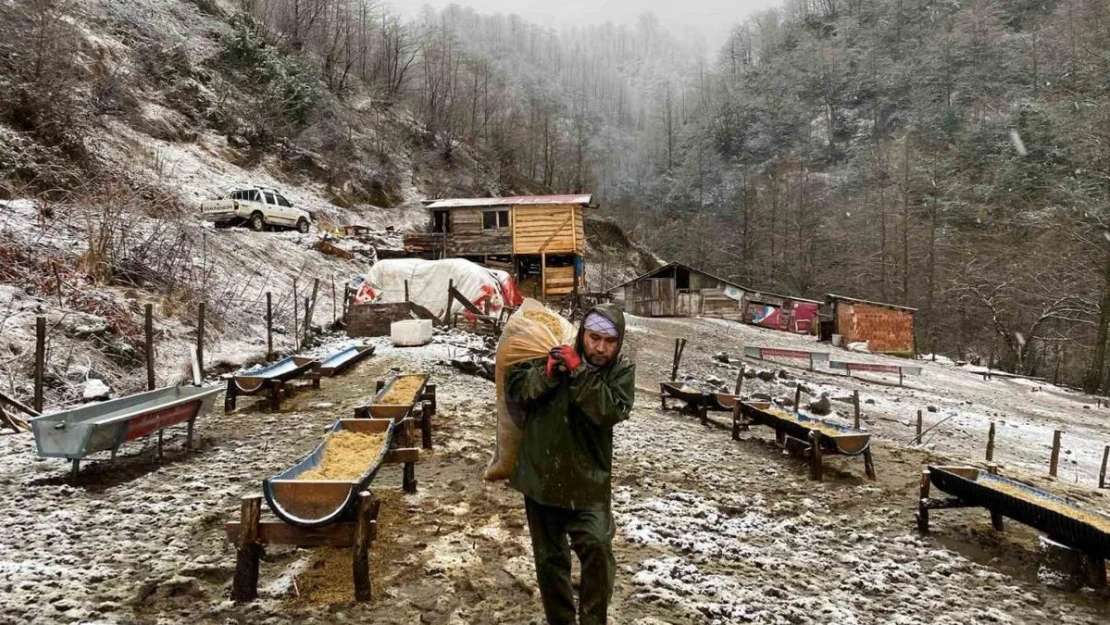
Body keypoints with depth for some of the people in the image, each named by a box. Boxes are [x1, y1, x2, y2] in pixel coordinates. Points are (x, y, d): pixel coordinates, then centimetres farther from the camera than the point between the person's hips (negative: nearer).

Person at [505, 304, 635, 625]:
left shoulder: (622, 370, -4)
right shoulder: (554, 355, -3)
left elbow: (611, 412, -20)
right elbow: (513, 388, -4)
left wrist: (580, 373, -26)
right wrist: (546, 374, -21)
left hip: (588, 481, -1)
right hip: (540, 477, 2)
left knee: (597, 549, -19)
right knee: (550, 559, 13)